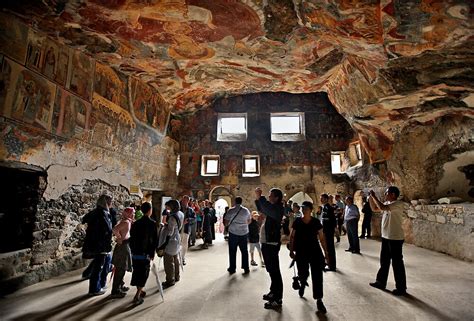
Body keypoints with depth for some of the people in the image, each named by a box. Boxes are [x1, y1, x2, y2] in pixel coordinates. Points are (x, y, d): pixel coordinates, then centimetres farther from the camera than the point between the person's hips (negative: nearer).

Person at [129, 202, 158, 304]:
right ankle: (137, 296, 2)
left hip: (135, 253, 5)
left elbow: (132, 239, 6)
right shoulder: (152, 223, -12)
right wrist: (152, 254, -4)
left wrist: (133, 250, 14)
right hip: (145, 253, -5)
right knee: (144, 273, 5)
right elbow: (155, 240, -12)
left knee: (137, 272, 18)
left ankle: (139, 291, 32)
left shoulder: (135, 223, 2)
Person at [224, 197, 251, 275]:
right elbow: (249, 221, 11)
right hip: (244, 232, 2)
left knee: (232, 251, 9)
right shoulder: (246, 210, 0)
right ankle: (246, 268, 15)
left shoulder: (231, 210, -9)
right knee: (244, 251, 12)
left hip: (233, 233, -2)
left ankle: (232, 269, 15)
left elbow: (226, 223, -7)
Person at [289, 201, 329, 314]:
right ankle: (303, 283, 47)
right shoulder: (297, 221, -5)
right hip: (301, 253, 1)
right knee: (302, 274, 10)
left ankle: (319, 300, 9)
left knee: (317, 275, -3)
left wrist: (326, 251, -1)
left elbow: (322, 238, 0)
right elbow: (292, 237, 2)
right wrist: (291, 250, 0)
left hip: (315, 251, 0)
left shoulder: (316, 222, -5)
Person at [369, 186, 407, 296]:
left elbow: (382, 207, -31)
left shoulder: (399, 204, -18)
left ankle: (401, 288, 17)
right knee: (384, 261, 17)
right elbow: (374, 208, 16)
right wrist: (370, 198, 4)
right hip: (386, 237, 9)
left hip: (395, 238, -9)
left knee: (397, 263, 3)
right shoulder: (387, 203, 8)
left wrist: (374, 196, -20)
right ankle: (381, 282, 30)